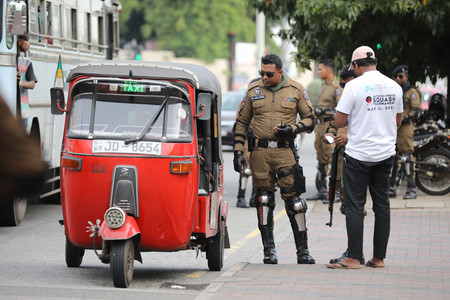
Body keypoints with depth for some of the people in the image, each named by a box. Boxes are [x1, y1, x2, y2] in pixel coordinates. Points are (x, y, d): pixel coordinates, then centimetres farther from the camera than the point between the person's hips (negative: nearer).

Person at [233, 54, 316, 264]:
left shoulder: (296, 90, 3)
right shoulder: (253, 90, 7)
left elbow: (310, 120, 7)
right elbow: (241, 122, 12)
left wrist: (291, 129, -11)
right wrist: (238, 151, 4)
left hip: (285, 150, -2)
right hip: (260, 151, 2)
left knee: (293, 199, -5)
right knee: (263, 200, 2)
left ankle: (303, 251, 2)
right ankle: (269, 250, 10)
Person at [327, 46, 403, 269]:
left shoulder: (354, 86, -11)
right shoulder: (394, 87, 6)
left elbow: (339, 122, -10)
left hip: (358, 154, -5)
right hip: (386, 154, 5)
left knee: (354, 206, -1)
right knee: (382, 205, 10)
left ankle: (354, 258, -3)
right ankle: (379, 258, 12)